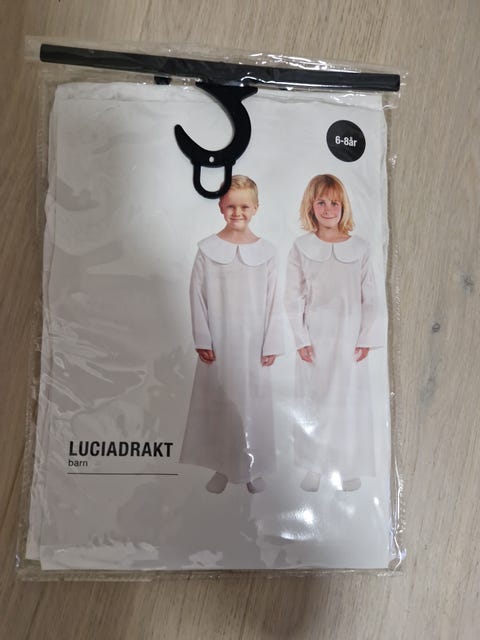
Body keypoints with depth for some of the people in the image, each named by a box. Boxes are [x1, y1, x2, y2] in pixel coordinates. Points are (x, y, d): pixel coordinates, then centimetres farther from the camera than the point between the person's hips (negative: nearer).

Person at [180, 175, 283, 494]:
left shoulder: (266, 251, -2)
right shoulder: (207, 248, -3)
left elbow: (274, 301, 0)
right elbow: (197, 296, -2)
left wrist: (272, 344, -2)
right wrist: (202, 340, -5)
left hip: (253, 342, 0)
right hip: (218, 342, 0)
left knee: (253, 403, 9)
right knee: (218, 402, 10)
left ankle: (253, 468, 28)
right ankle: (222, 467, 28)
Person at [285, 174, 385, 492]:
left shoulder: (360, 247, -1)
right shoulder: (301, 247, -2)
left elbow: (371, 298, 1)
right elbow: (293, 296, -3)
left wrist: (367, 339, -4)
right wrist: (301, 339, -8)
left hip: (350, 338, 0)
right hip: (315, 338, 0)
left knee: (350, 400, 8)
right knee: (313, 401, 8)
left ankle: (349, 466, 27)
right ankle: (314, 467, 25)